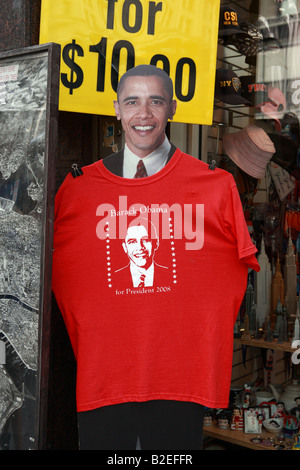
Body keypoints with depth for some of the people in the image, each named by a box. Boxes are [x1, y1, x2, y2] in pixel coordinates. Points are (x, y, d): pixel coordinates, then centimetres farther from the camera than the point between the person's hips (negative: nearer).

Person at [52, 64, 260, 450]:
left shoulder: (217, 186, -1)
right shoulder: (77, 188, 2)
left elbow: (240, 263, 5)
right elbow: (54, 268, 11)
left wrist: (206, 336, -1)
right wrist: (84, 334, 4)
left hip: (182, 377, 0)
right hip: (101, 374, 1)